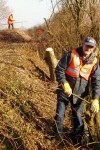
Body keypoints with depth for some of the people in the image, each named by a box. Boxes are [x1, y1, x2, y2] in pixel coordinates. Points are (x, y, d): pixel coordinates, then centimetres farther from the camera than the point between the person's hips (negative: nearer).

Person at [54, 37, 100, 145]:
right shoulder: (71, 55, -11)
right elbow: (59, 69, -10)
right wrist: (65, 84, -22)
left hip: (79, 94, 2)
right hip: (65, 91, -1)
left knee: (78, 117, 11)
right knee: (59, 115, 6)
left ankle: (78, 140, 31)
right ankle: (58, 137, 28)